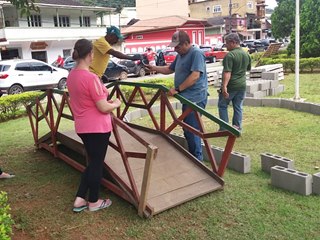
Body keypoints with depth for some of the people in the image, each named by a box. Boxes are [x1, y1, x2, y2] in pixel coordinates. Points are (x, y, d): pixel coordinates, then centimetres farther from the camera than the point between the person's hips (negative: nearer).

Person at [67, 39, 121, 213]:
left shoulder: (71, 76, 5)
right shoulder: (91, 78, -22)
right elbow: (103, 108, -20)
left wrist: (105, 100, 15)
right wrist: (116, 104, 0)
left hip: (82, 127, 8)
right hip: (97, 127, -8)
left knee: (92, 162, 20)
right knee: (97, 164, 8)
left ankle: (80, 199, 23)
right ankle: (94, 202, 24)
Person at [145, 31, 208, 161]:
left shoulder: (196, 53, -13)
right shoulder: (180, 55, 16)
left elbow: (195, 76, -24)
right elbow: (169, 69, 28)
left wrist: (177, 89, -23)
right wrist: (153, 68, 15)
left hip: (195, 98, -10)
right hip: (187, 98, 10)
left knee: (192, 130, -6)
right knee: (187, 130, 16)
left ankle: (197, 159, 6)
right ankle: (192, 156, 28)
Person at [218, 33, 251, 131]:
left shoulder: (230, 55, -16)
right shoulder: (246, 54, 8)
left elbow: (227, 72, -24)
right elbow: (248, 69, 21)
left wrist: (224, 86, -29)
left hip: (231, 86, -7)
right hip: (242, 85, 7)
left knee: (222, 105, 7)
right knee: (238, 107, 12)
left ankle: (224, 128, 5)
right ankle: (237, 127, 14)